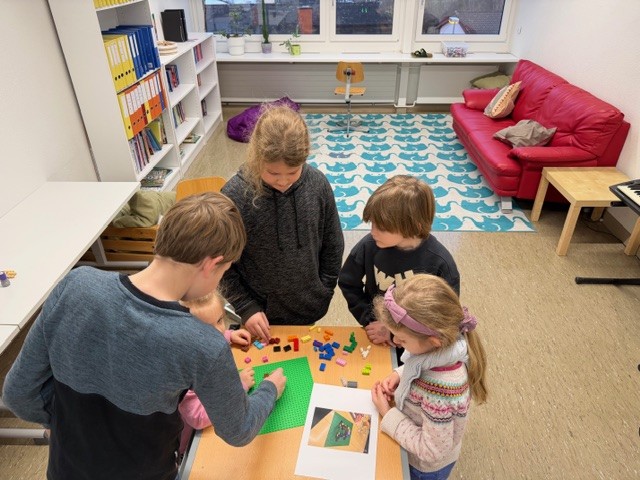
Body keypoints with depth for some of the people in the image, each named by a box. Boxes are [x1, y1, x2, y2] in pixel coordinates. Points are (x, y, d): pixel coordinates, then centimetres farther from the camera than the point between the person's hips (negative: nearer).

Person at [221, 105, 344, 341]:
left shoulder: (317, 184, -14)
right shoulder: (234, 195, -22)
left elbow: (333, 245, -1)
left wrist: (324, 291, 2)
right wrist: (245, 308, -12)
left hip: (308, 309, 2)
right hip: (259, 313, -2)